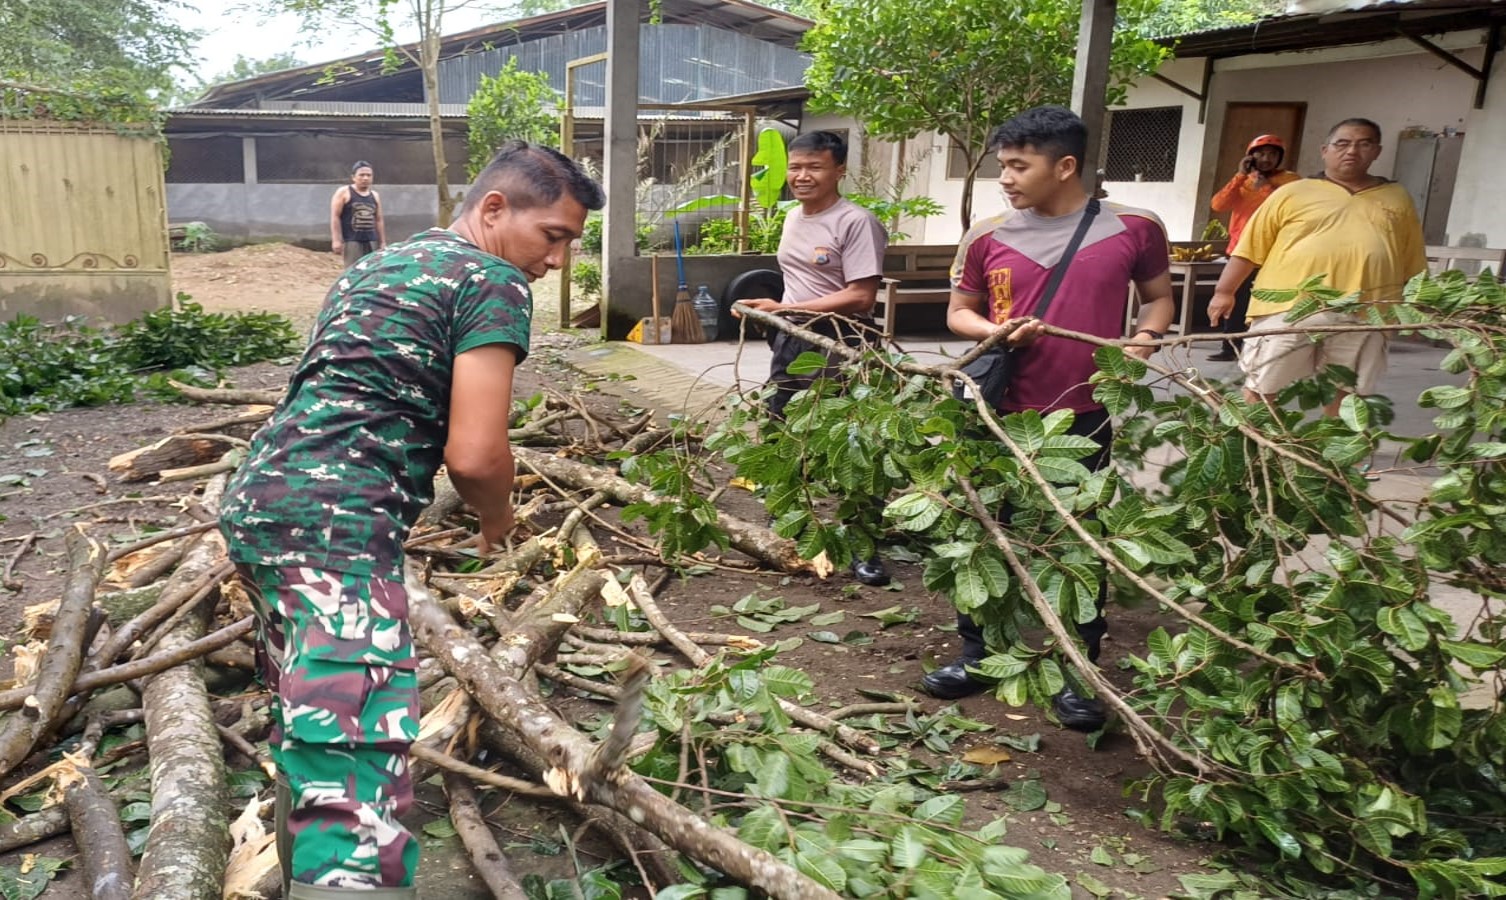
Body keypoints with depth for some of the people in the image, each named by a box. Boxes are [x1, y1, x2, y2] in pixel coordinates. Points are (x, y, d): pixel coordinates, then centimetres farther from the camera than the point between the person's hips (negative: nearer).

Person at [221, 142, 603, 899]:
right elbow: (473, 454, -13)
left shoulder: (379, 262, 24)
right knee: (354, 785, -14)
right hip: (333, 526, -10)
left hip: (258, 501, 10)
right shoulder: (492, 281, -3)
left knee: (310, 734, 27)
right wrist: (498, 519, 7)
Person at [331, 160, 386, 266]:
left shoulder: (375, 195, 17)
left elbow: (379, 220, 19)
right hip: (351, 241, -5)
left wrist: (383, 242, 14)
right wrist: (336, 240, -13)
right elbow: (335, 217, -4)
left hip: (372, 242, 5)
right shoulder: (343, 193, 1)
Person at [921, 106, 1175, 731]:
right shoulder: (988, 238, 1)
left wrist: (1145, 339, -9)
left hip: (1084, 417, -1)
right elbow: (959, 313, 10)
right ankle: (976, 654, 28)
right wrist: (997, 332, -11)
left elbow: (1158, 298, 12)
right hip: (1000, 414, 2)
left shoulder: (1133, 229, -3)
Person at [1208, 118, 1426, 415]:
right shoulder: (1293, 193, 7)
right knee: (1262, 388, 1)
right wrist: (1224, 291, 0)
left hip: (1362, 317, 2)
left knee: (1347, 394, 9)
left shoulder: (1398, 199, 15)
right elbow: (1250, 248, 5)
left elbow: (1412, 266, 18)